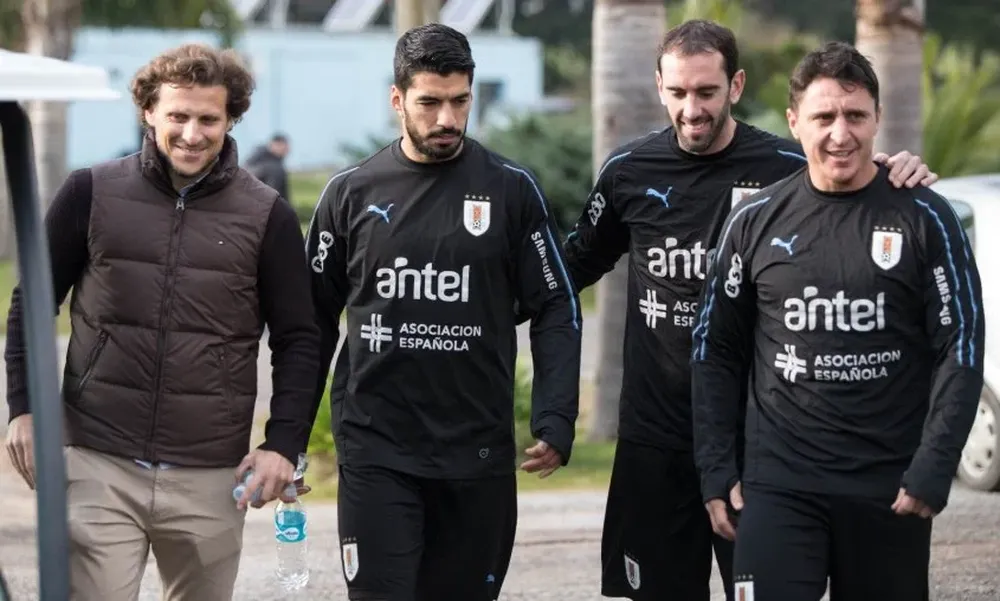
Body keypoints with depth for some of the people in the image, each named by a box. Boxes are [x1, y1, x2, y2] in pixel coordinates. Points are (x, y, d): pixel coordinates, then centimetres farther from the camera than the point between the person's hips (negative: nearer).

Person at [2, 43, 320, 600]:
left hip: (211, 479, 1)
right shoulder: (92, 193, 1)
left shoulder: (267, 215, 1)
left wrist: (284, 444, -4)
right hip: (98, 467, -1)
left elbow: (298, 340, 6)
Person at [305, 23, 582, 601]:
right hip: (375, 451, 0)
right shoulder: (353, 193, 3)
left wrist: (556, 422, -10)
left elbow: (556, 310, 1)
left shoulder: (511, 189, 0)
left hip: (479, 455, 0)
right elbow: (317, 319, 9)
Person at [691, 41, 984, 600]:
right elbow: (717, 349, 10)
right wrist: (717, 469, 3)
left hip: (891, 487, -1)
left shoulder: (924, 218, -2)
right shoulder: (756, 220, 4)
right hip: (780, 484, 1)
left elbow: (960, 347, -4)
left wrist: (932, 472, -11)